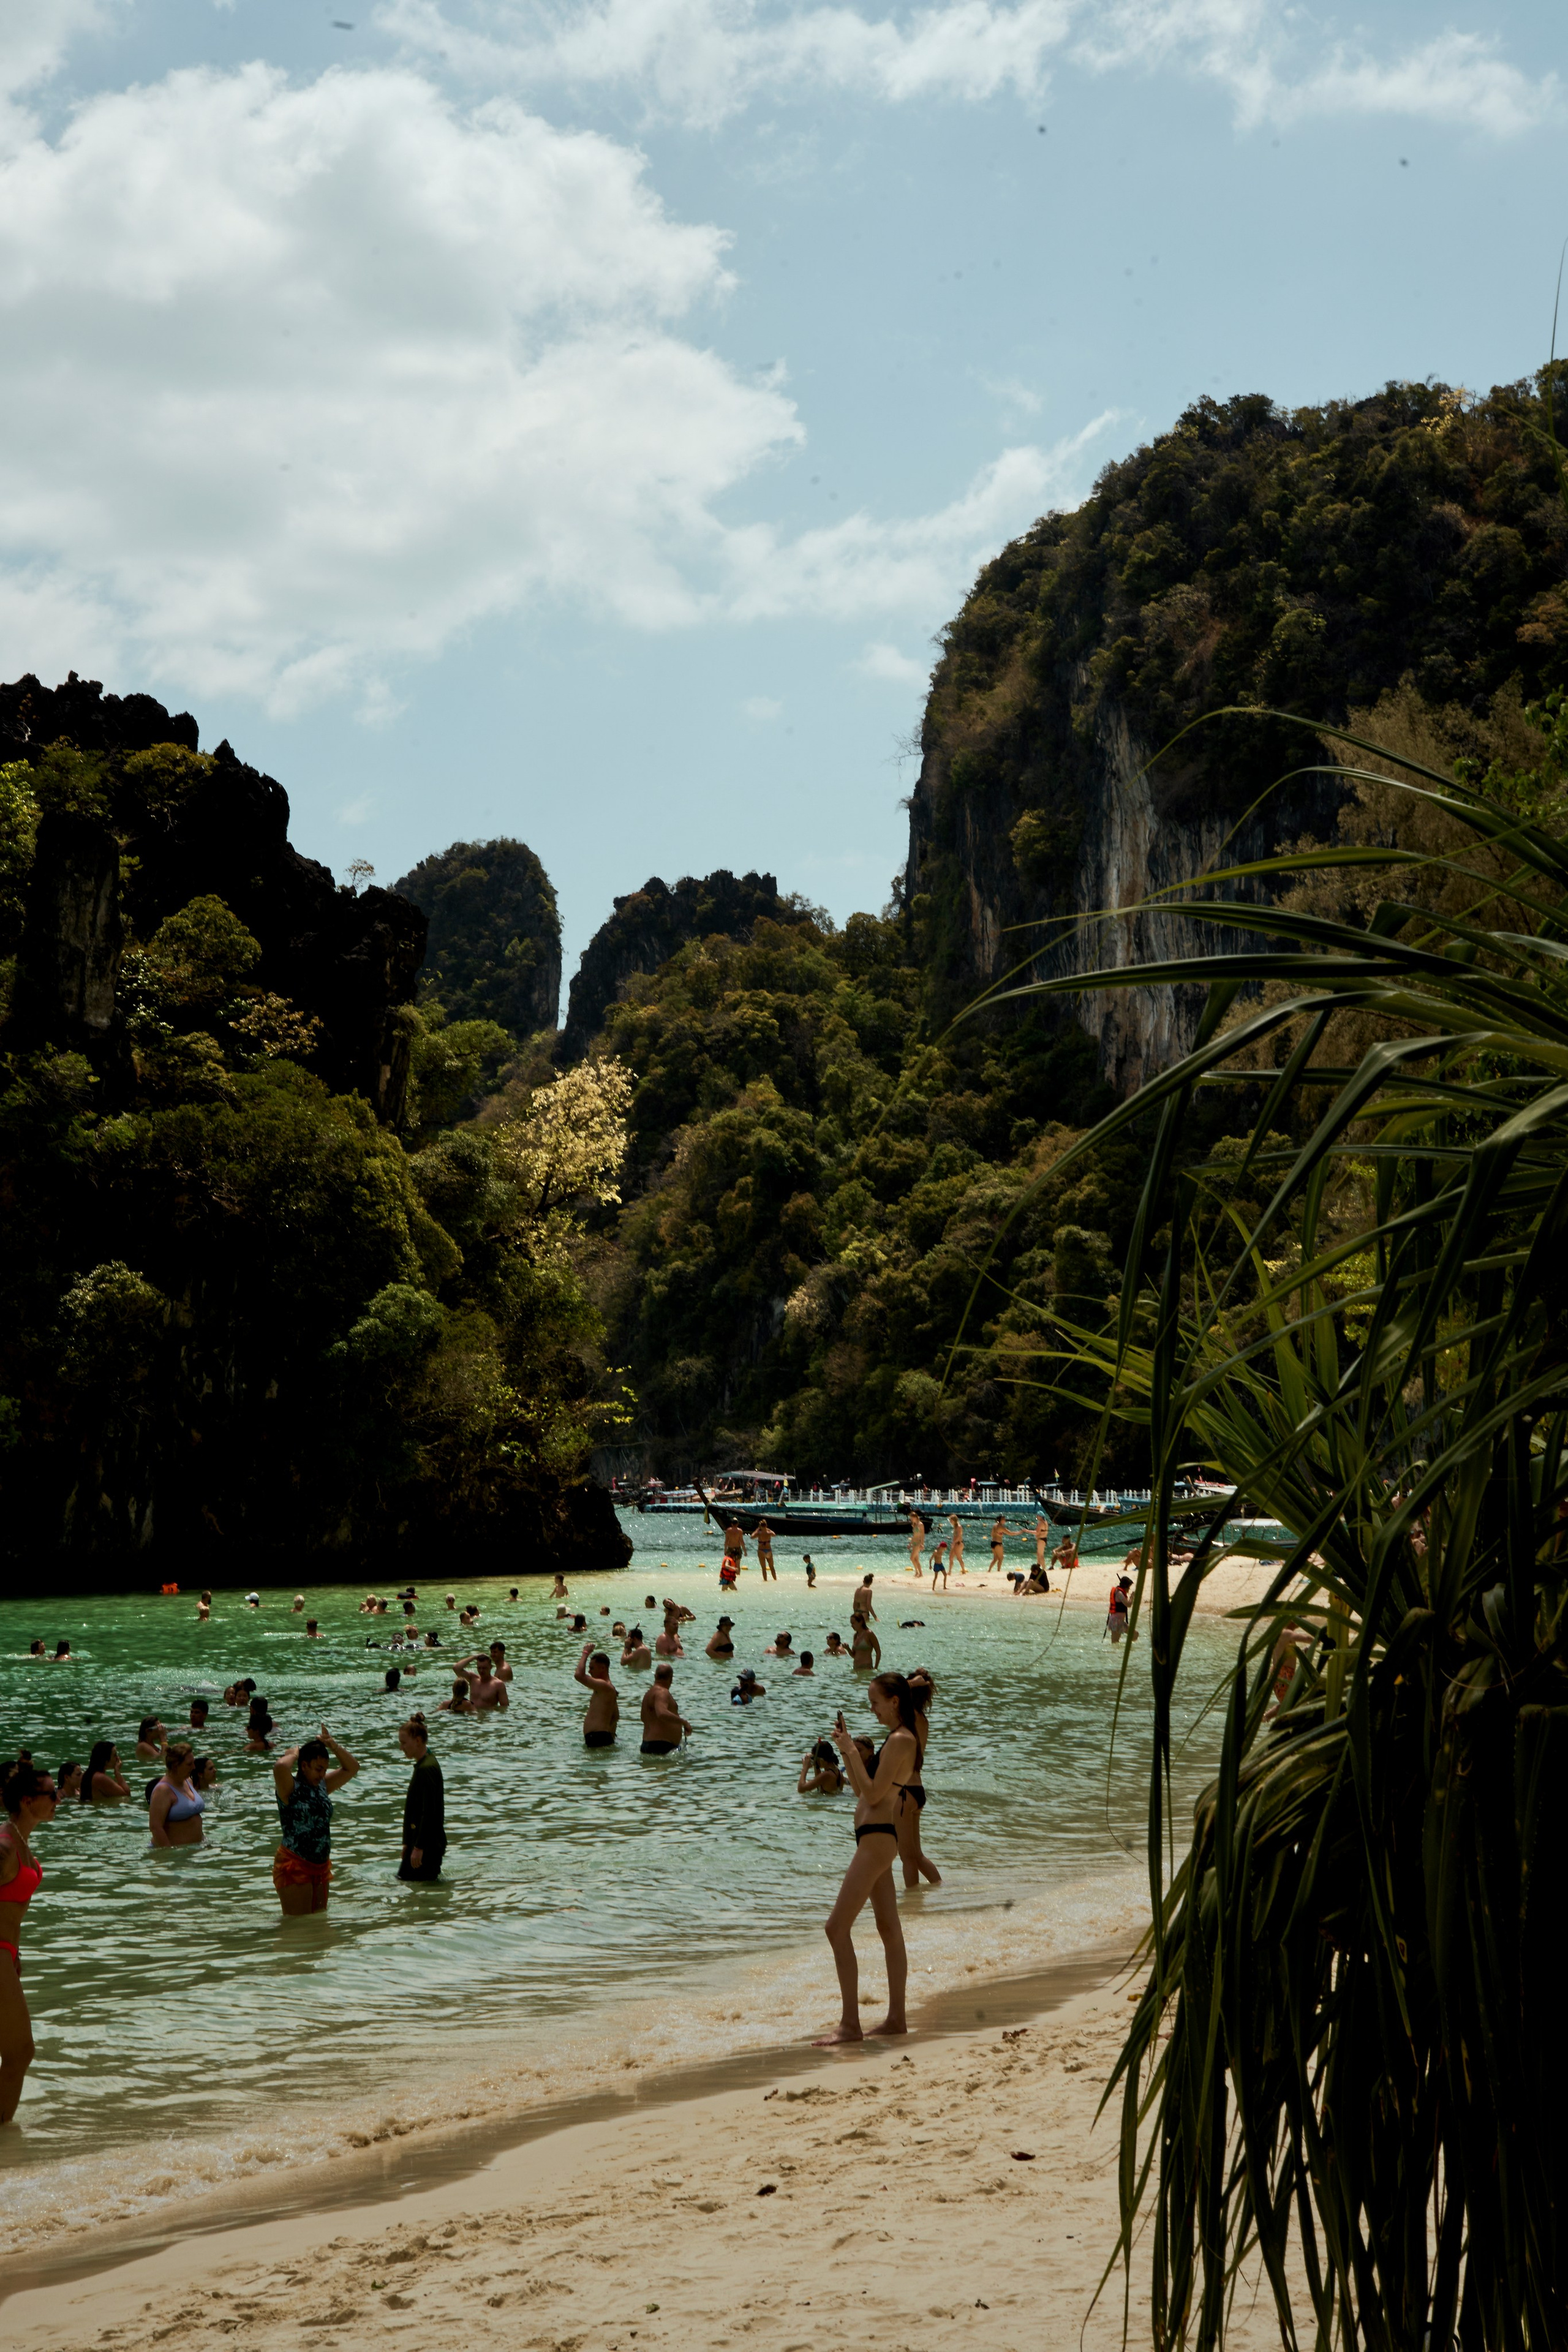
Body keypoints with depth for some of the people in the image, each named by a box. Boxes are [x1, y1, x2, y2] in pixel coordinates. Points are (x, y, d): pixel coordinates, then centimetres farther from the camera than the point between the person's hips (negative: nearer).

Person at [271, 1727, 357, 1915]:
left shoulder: (323, 1785, 12)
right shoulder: (290, 1788, -10)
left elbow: (351, 1768, 19)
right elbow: (280, 1767, -32)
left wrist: (334, 1746, 6)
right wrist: (293, 1755, -11)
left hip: (321, 1865, 8)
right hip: (294, 1866, -8)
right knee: (296, 1923, -8)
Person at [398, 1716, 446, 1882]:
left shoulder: (427, 1769, -18)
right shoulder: (422, 1766, 14)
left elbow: (429, 1813, -22)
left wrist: (419, 1847, -22)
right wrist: (408, 1843, 21)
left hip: (429, 1843, -11)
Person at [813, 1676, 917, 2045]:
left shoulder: (900, 1741, -16)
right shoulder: (897, 1740, 16)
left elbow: (873, 1794, -20)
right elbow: (861, 1790, 19)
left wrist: (851, 1751, -16)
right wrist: (848, 1750, 9)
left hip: (877, 1838, -11)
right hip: (876, 1837, 11)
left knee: (838, 1928, -12)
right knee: (889, 1929, 13)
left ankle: (850, 2024, -13)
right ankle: (896, 2018, 19)